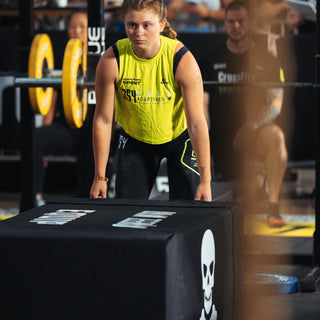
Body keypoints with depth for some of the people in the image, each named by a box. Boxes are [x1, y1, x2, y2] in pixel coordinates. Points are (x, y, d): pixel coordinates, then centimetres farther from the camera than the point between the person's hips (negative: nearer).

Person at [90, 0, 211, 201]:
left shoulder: (183, 60, -27)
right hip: (134, 141, 1)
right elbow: (103, 120, -15)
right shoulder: (112, 61, -23)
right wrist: (100, 177, -12)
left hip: (180, 138, -1)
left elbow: (197, 123, -26)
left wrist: (205, 181, -27)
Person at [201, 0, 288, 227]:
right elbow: (202, 102, 7)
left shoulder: (266, 61, 6)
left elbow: (275, 103, -3)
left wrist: (253, 126, -22)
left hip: (257, 133, -1)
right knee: (252, 187, -16)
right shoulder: (212, 60, 10)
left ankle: (273, 206, -30)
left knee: (276, 136, -37)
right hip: (223, 136, 1)